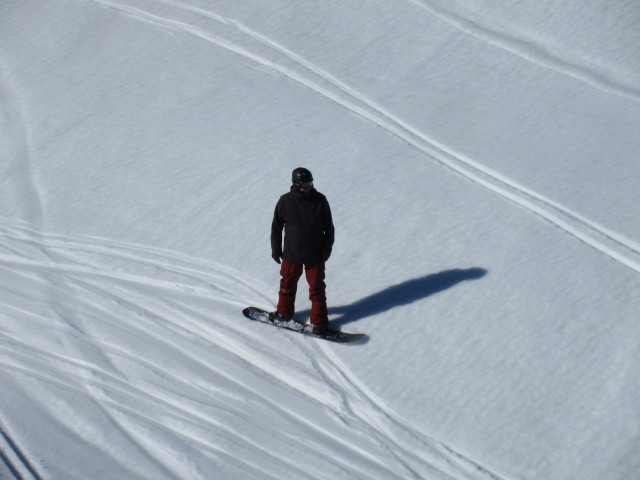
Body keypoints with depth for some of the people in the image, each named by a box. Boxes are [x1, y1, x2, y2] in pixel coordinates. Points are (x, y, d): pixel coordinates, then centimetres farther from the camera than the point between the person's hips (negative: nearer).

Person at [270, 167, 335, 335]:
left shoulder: (320, 200, -8)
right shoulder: (285, 201, -8)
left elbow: (329, 227, 2)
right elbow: (276, 226, 4)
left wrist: (327, 249, -2)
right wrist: (276, 249, 5)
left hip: (315, 256, -1)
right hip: (291, 254, 1)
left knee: (317, 288, 4)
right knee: (287, 284, 16)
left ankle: (320, 321, 14)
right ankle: (284, 312, 37)